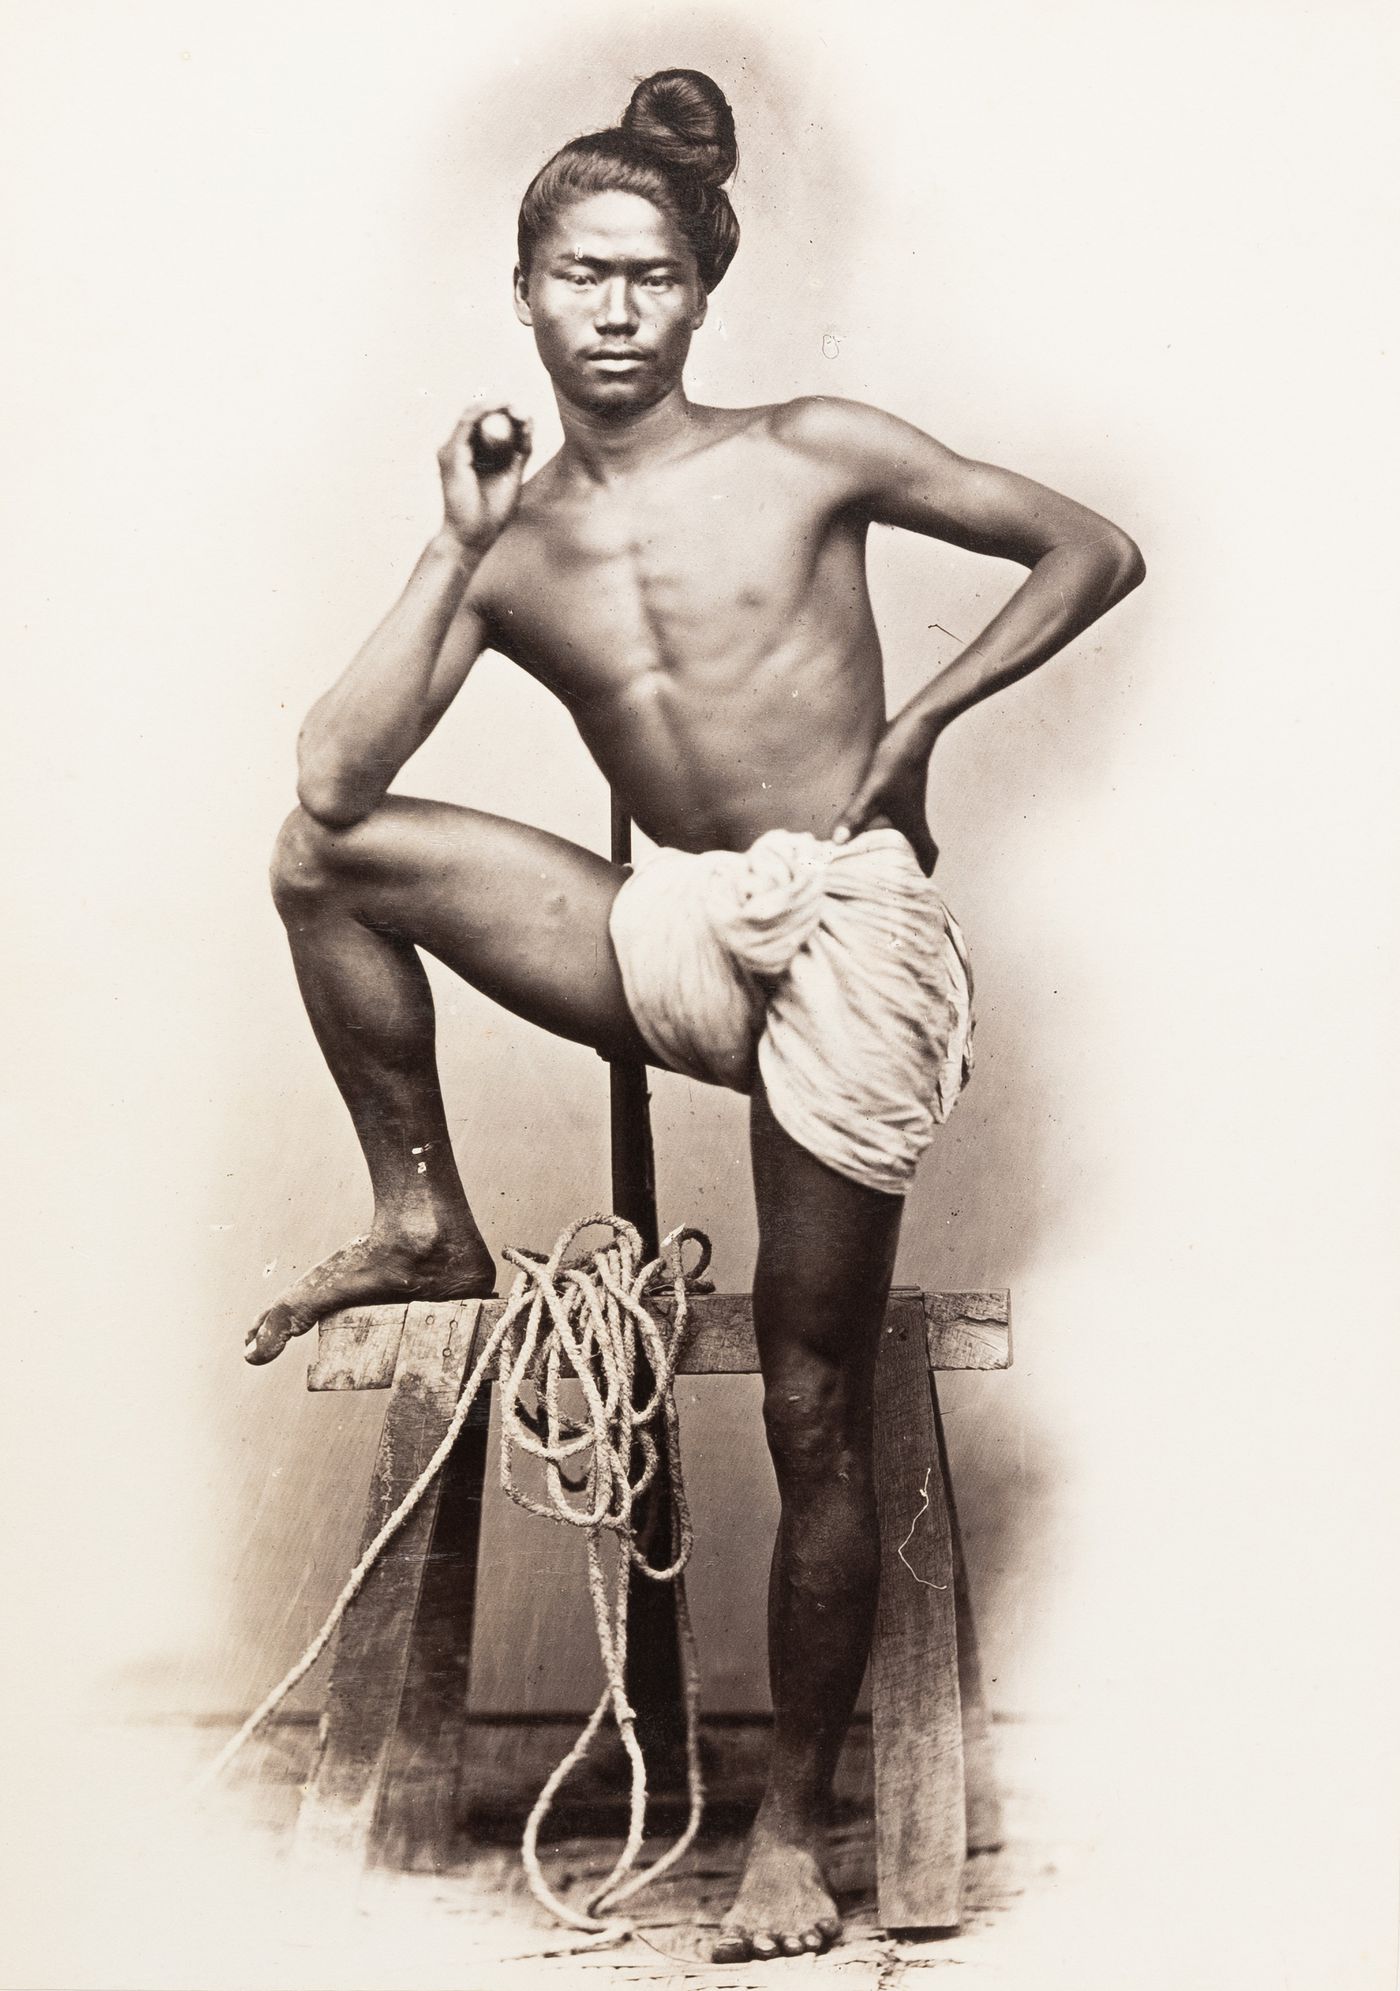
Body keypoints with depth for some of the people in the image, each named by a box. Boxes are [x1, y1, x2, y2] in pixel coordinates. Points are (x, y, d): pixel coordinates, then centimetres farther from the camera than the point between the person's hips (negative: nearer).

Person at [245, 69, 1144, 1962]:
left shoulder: (810, 454, 2)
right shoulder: (510, 549, 8)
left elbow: (1095, 550, 5)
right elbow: (333, 774, -6)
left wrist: (920, 721, -3)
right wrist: (457, 546, -4)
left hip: (854, 935, -3)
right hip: (683, 947, 3)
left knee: (815, 1412, -1)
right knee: (329, 859, -11)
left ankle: (793, 1825, 16)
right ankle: (425, 1224, 3)